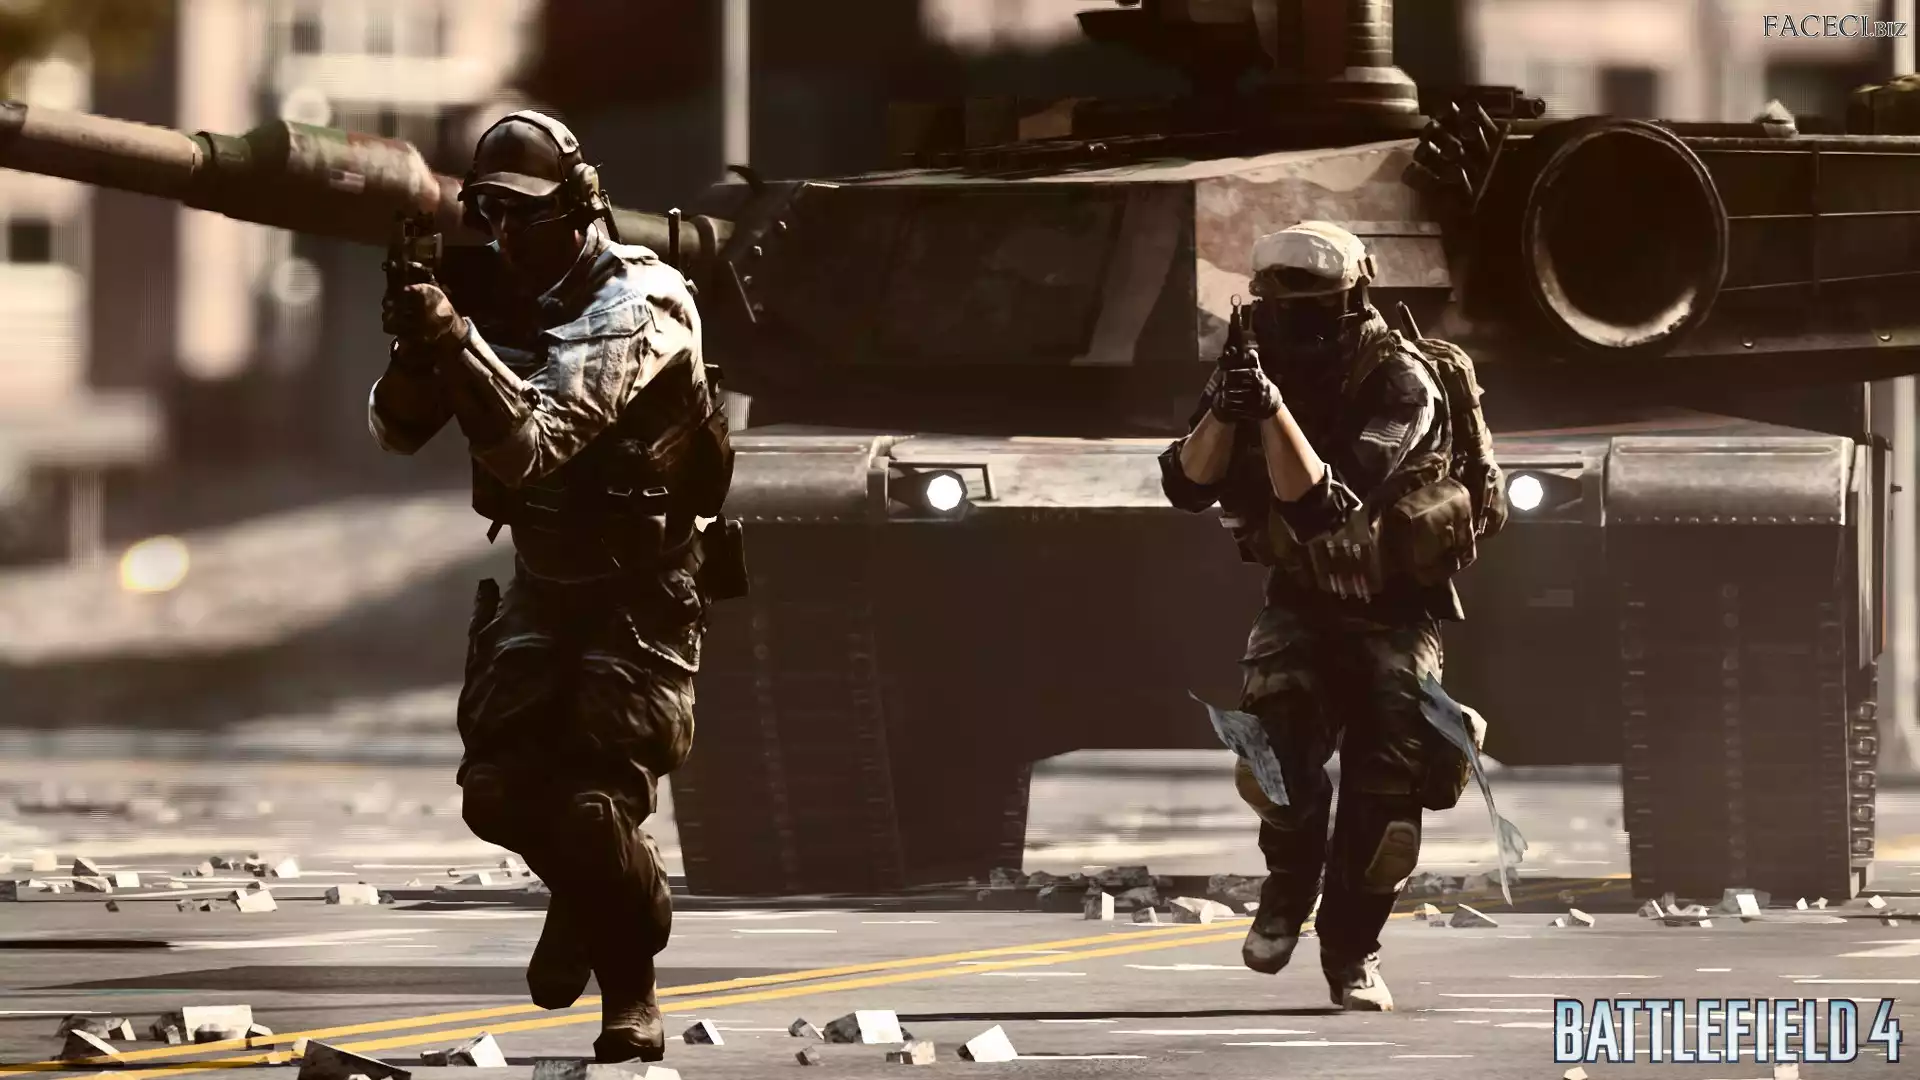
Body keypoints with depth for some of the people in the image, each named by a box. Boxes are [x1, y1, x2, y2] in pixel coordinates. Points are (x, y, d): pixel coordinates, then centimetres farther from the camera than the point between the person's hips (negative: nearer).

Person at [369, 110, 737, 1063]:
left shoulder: (631, 307, -23)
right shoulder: (498, 299, -1)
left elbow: (533, 442, -34)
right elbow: (396, 430, -2)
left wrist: (455, 339, -44)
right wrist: (415, 345, -23)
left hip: (643, 588, -6)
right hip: (544, 582, 6)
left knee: (594, 804, -15)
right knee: (499, 791, -4)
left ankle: (631, 990, 7)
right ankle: (586, 894, 28)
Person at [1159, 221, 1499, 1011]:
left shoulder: (1400, 384, -24)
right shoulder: (1268, 372, -8)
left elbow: (1321, 507, -32)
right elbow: (1188, 486, -11)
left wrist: (1271, 408, -42)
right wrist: (1225, 409, -29)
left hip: (1394, 610, -3)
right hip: (1303, 600, 3)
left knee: (1384, 792, -9)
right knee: (1273, 745, -22)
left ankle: (1353, 946, 12)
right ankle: (1290, 878, 5)